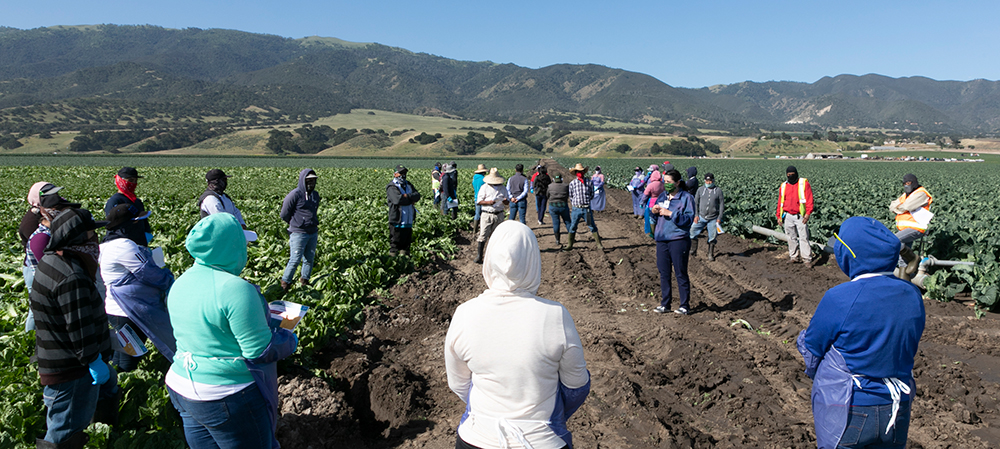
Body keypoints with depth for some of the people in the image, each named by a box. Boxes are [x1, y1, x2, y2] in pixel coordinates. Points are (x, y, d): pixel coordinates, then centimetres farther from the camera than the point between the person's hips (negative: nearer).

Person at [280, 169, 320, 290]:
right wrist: (295, 224, 6)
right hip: (298, 233, -6)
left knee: (309, 259, 10)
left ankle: (304, 281, 24)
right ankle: (285, 283, 8)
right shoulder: (295, 194, -10)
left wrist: (315, 224, 12)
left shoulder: (315, 195, 12)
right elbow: (284, 214, -5)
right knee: (295, 260, -7)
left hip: (313, 232, 7)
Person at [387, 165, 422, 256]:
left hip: (409, 221, 7)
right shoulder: (392, 187, -7)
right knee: (395, 244, -2)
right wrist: (411, 200, -8)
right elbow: (398, 200, -22)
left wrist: (407, 196, -16)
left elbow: (417, 195, 2)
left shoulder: (408, 185, 16)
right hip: (397, 222, -7)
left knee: (406, 244, 15)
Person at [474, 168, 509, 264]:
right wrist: (489, 202, -19)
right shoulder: (484, 187, 0)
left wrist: (505, 201, -10)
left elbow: (508, 201, 15)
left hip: (499, 215, 4)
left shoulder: (503, 188, 11)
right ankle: (479, 256, -6)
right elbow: (479, 201, -3)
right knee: (483, 235, -8)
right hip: (487, 215, -4)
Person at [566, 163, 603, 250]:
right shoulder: (572, 183, 2)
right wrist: (576, 203, 1)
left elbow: (592, 195, 9)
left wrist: (585, 200, 0)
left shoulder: (589, 182, 3)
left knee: (592, 227, 3)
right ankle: (570, 245, 19)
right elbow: (571, 196, 9)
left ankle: (599, 244, 10)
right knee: (572, 227, 6)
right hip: (576, 209, 0)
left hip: (587, 208, 0)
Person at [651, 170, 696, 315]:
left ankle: (685, 305, 11)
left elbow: (689, 219, -13)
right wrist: (653, 211, -2)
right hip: (661, 240, 6)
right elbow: (655, 216, 21)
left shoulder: (686, 198, -5)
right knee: (664, 273, 10)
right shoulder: (662, 196, 14)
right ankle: (665, 304, 21)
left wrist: (670, 213, -19)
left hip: (678, 241, -6)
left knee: (681, 274, 1)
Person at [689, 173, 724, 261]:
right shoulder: (700, 189, 3)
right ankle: (693, 250, 13)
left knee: (712, 237, 4)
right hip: (701, 217, 1)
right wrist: (696, 215, -2)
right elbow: (695, 203, 7)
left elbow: (721, 205, 2)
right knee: (692, 231, -3)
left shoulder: (718, 190, 0)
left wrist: (719, 218, -3)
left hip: (713, 219, -1)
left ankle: (711, 254, 19)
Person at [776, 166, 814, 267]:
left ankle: (807, 259, -4)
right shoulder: (783, 186, 12)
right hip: (788, 216, 4)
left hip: (800, 216, -4)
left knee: (803, 237, -6)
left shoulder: (804, 183, 1)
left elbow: (809, 199, -5)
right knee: (791, 237, 8)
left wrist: (808, 213, -14)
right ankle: (793, 256, 18)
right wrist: (779, 216, 11)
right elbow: (780, 202, 16)